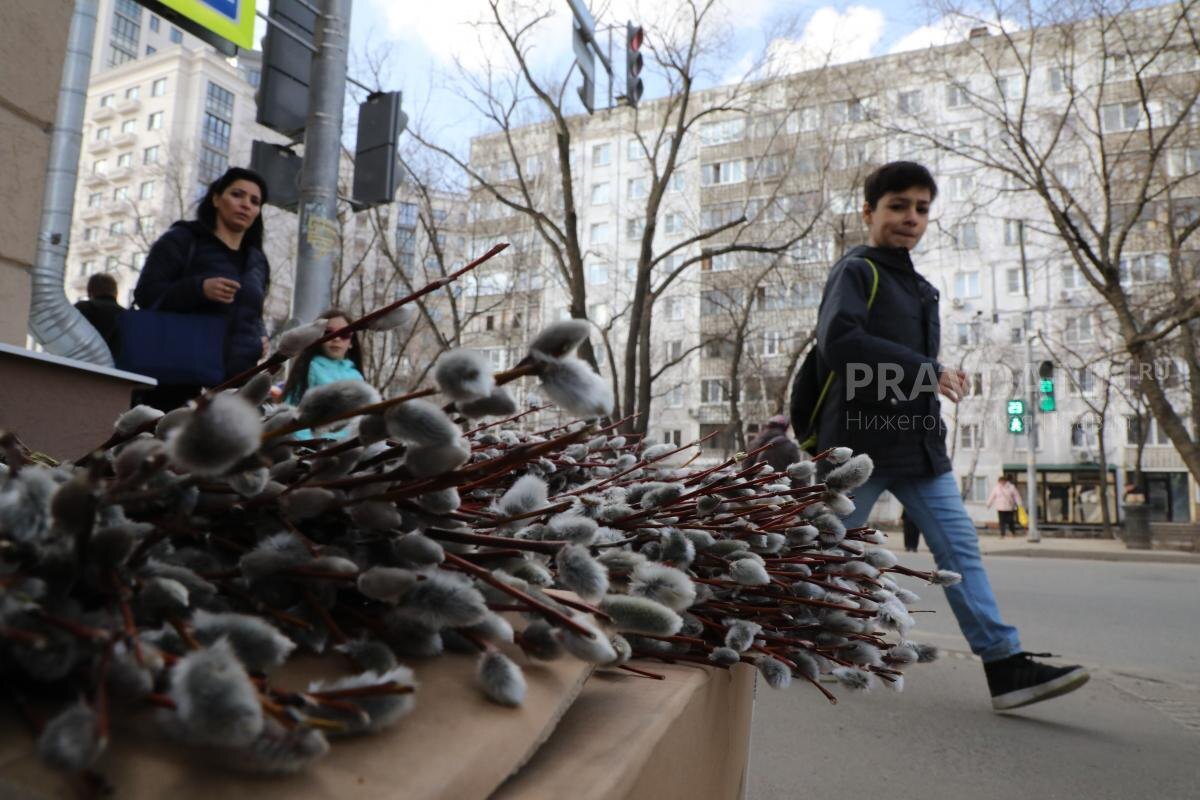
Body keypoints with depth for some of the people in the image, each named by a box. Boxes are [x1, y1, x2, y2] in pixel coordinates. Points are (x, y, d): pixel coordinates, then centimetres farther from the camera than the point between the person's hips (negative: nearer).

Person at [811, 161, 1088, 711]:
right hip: (861, 441, -8)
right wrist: (926, 371, -21)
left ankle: (1006, 666, 5)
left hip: (917, 443, 8)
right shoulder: (856, 270, -7)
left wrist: (940, 379, 9)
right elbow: (837, 341, -24)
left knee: (960, 547, 2)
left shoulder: (917, 287, 20)